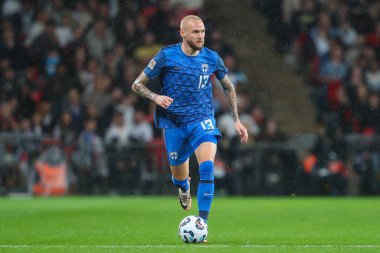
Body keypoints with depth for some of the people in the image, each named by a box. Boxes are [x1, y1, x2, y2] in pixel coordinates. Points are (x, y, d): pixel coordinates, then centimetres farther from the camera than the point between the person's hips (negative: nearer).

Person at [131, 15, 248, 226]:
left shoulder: (211, 58, 0)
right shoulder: (167, 56, -7)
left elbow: (229, 88, 17)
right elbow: (137, 85, -2)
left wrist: (236, 120, 13)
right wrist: (156, 97, -21)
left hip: (202, 121, 0)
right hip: (173, 123, 0)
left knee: (207, 166, -25)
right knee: (179, 176, 12)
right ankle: (184, 188, 54)